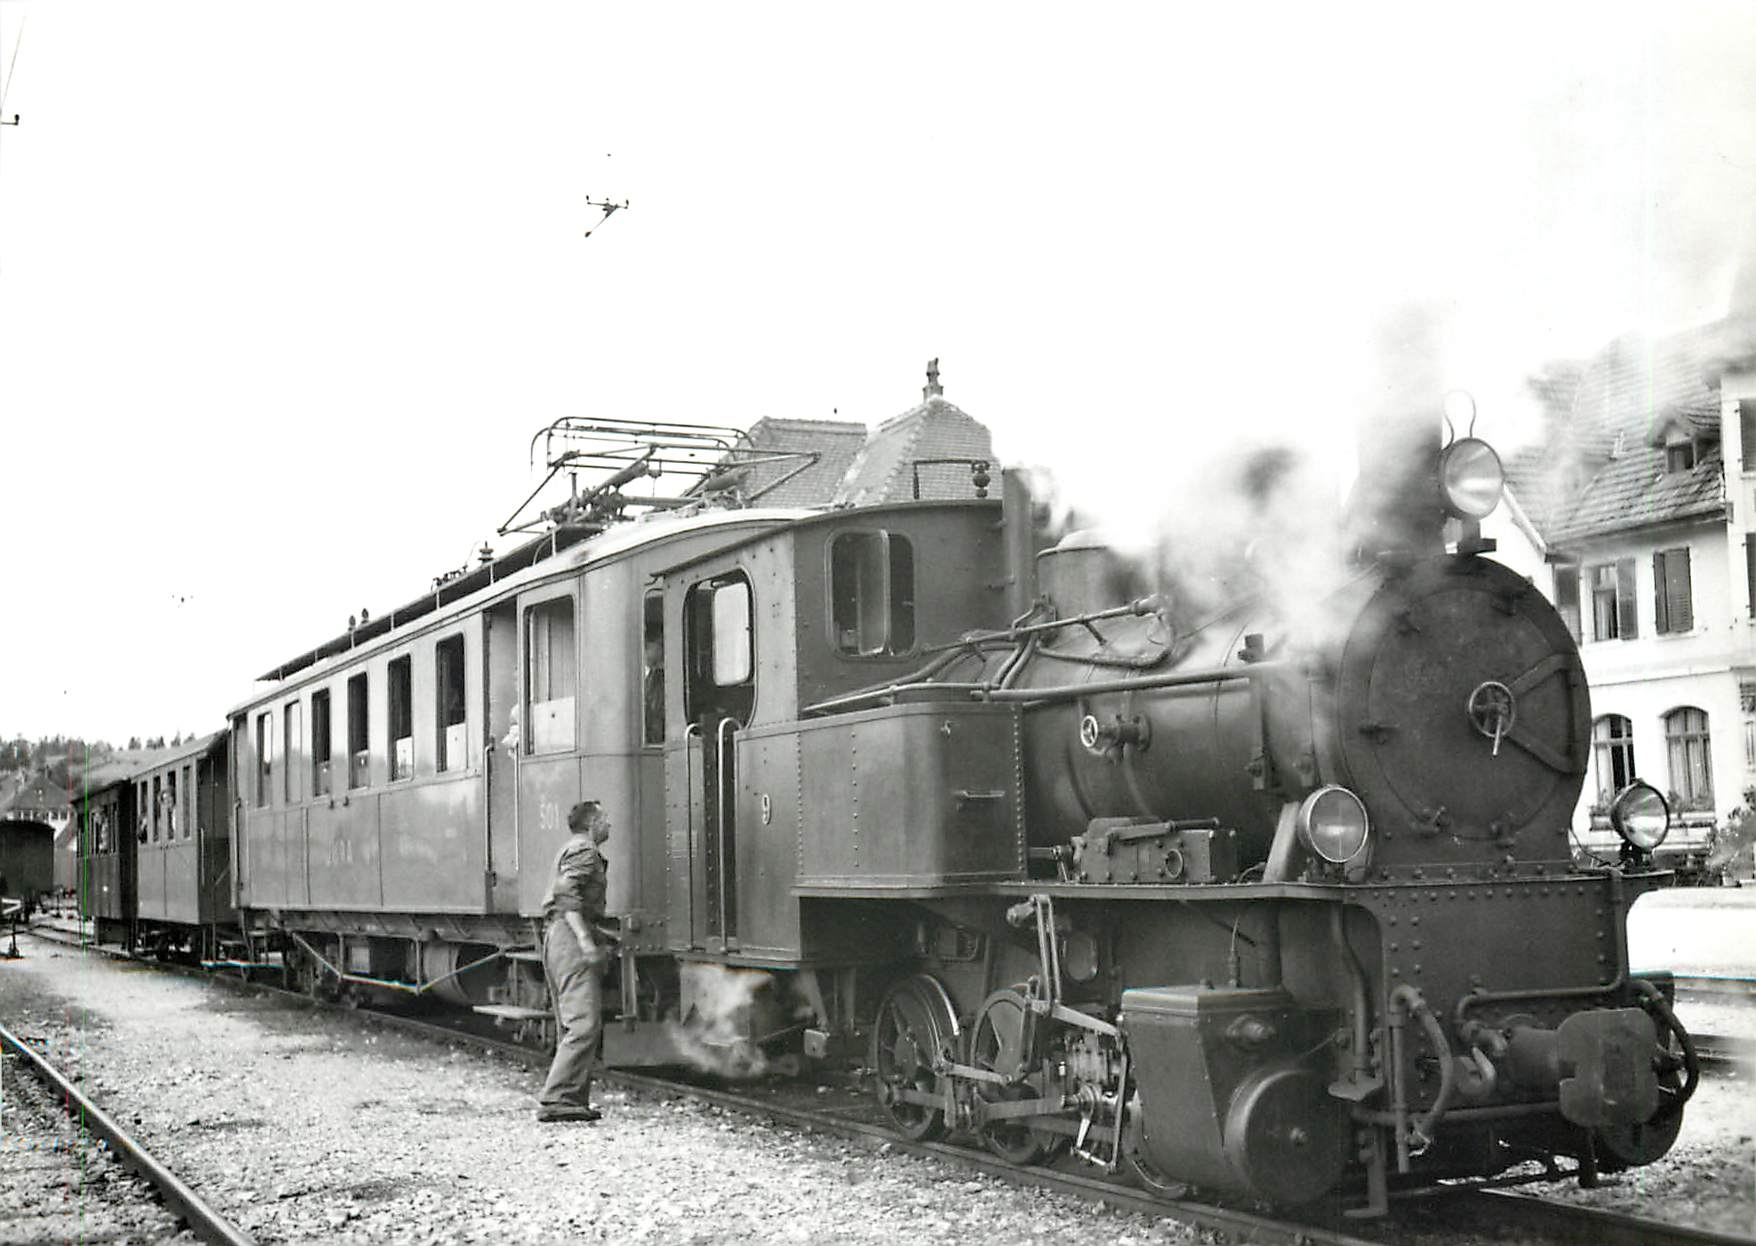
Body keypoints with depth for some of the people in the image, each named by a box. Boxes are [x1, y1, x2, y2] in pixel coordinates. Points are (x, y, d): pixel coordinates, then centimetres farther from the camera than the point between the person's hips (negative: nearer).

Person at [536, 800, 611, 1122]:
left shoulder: (570, 851, 25)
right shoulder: (584, 850, -6)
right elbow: (566, 892, -20)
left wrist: (595, 944, 29)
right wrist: (585, 940, -27)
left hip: (555, 937, 11)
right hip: (569, 938, -11)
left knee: (571, 1026, 12)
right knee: (585, 1023, -15)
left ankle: (574, 1101, 13)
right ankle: (556, 1100, -20)